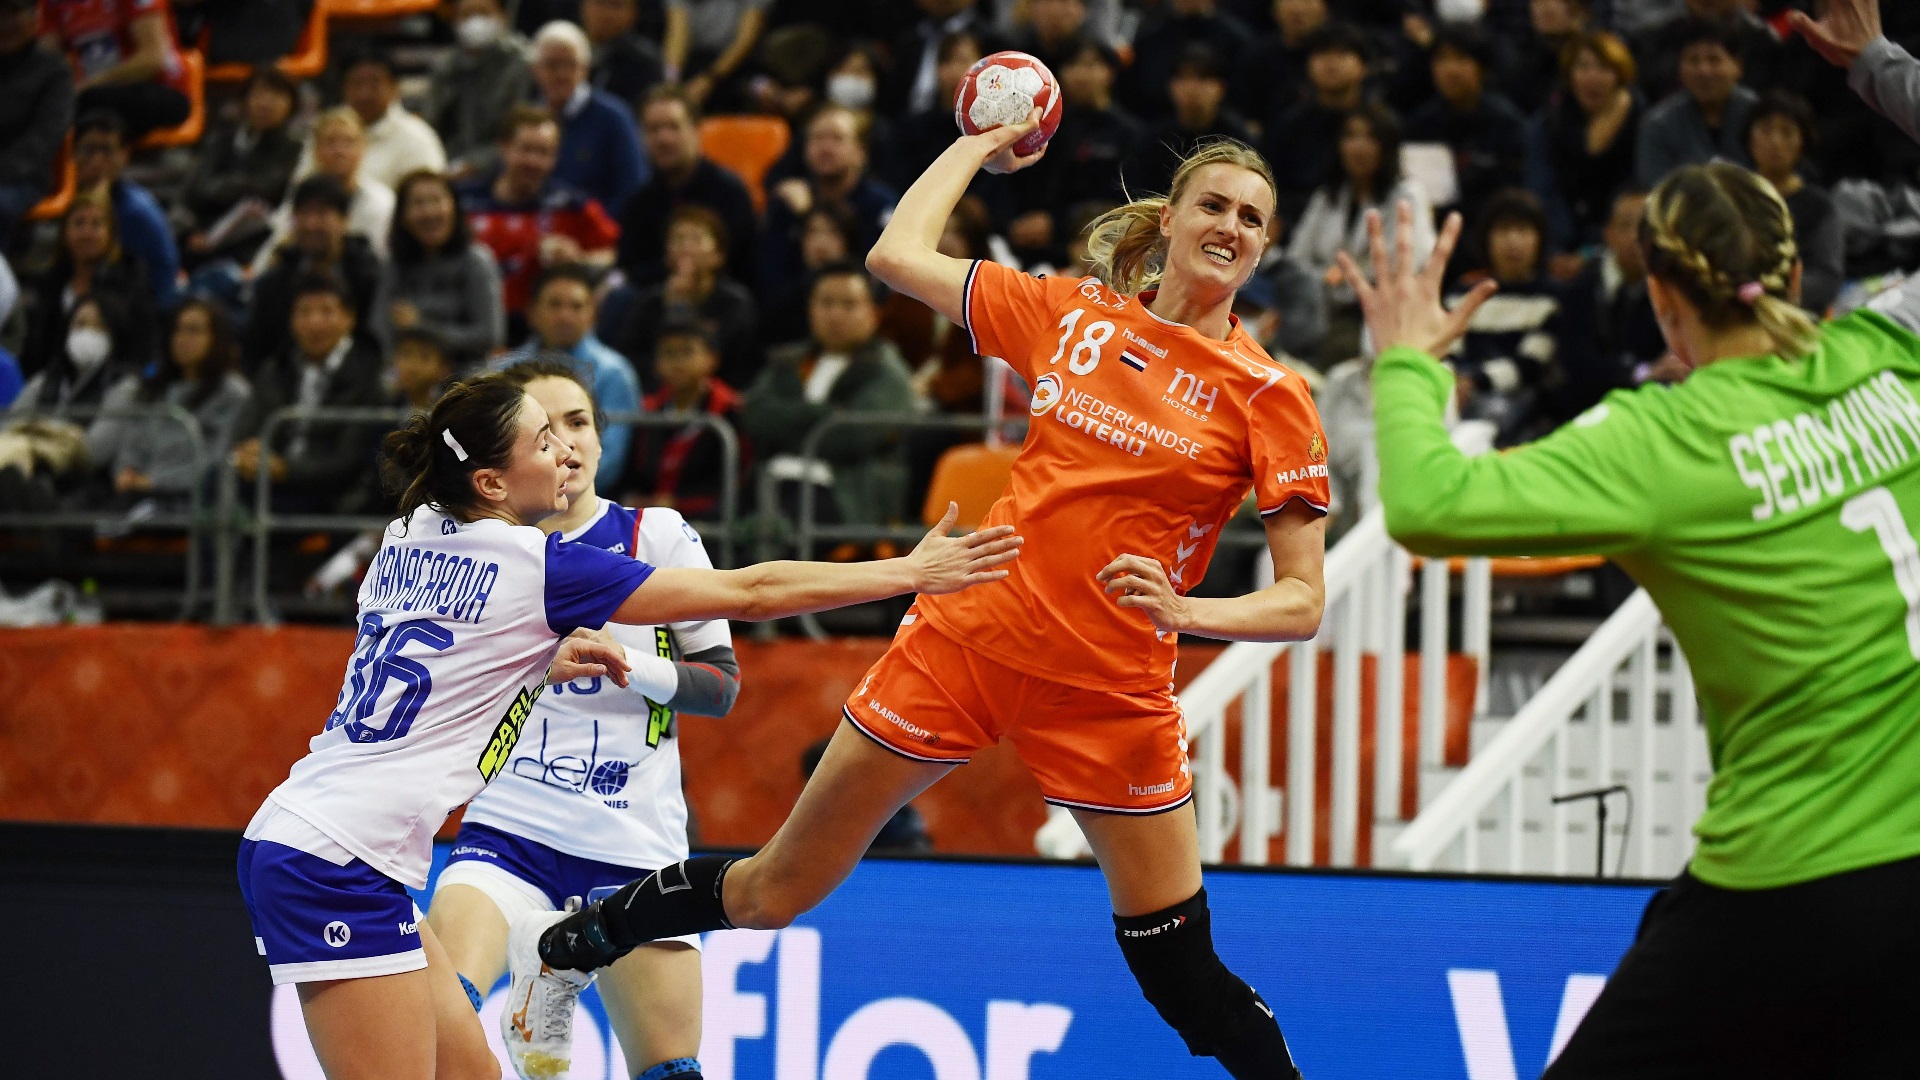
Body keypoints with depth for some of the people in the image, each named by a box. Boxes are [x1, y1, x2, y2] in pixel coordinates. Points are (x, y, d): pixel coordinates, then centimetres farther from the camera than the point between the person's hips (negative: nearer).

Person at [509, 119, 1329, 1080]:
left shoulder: (1269, 399, -5)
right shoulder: (1070, 314, 2)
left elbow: (1302, 600, -6)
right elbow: (897, 255, 11)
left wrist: (1186, 610, -22)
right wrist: (978, 146, 19)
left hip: (1111, 692, -1)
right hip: (969, 638, 2)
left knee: (1184, 980, -4)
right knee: (777, 890, 10)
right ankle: (562, 948, 32)